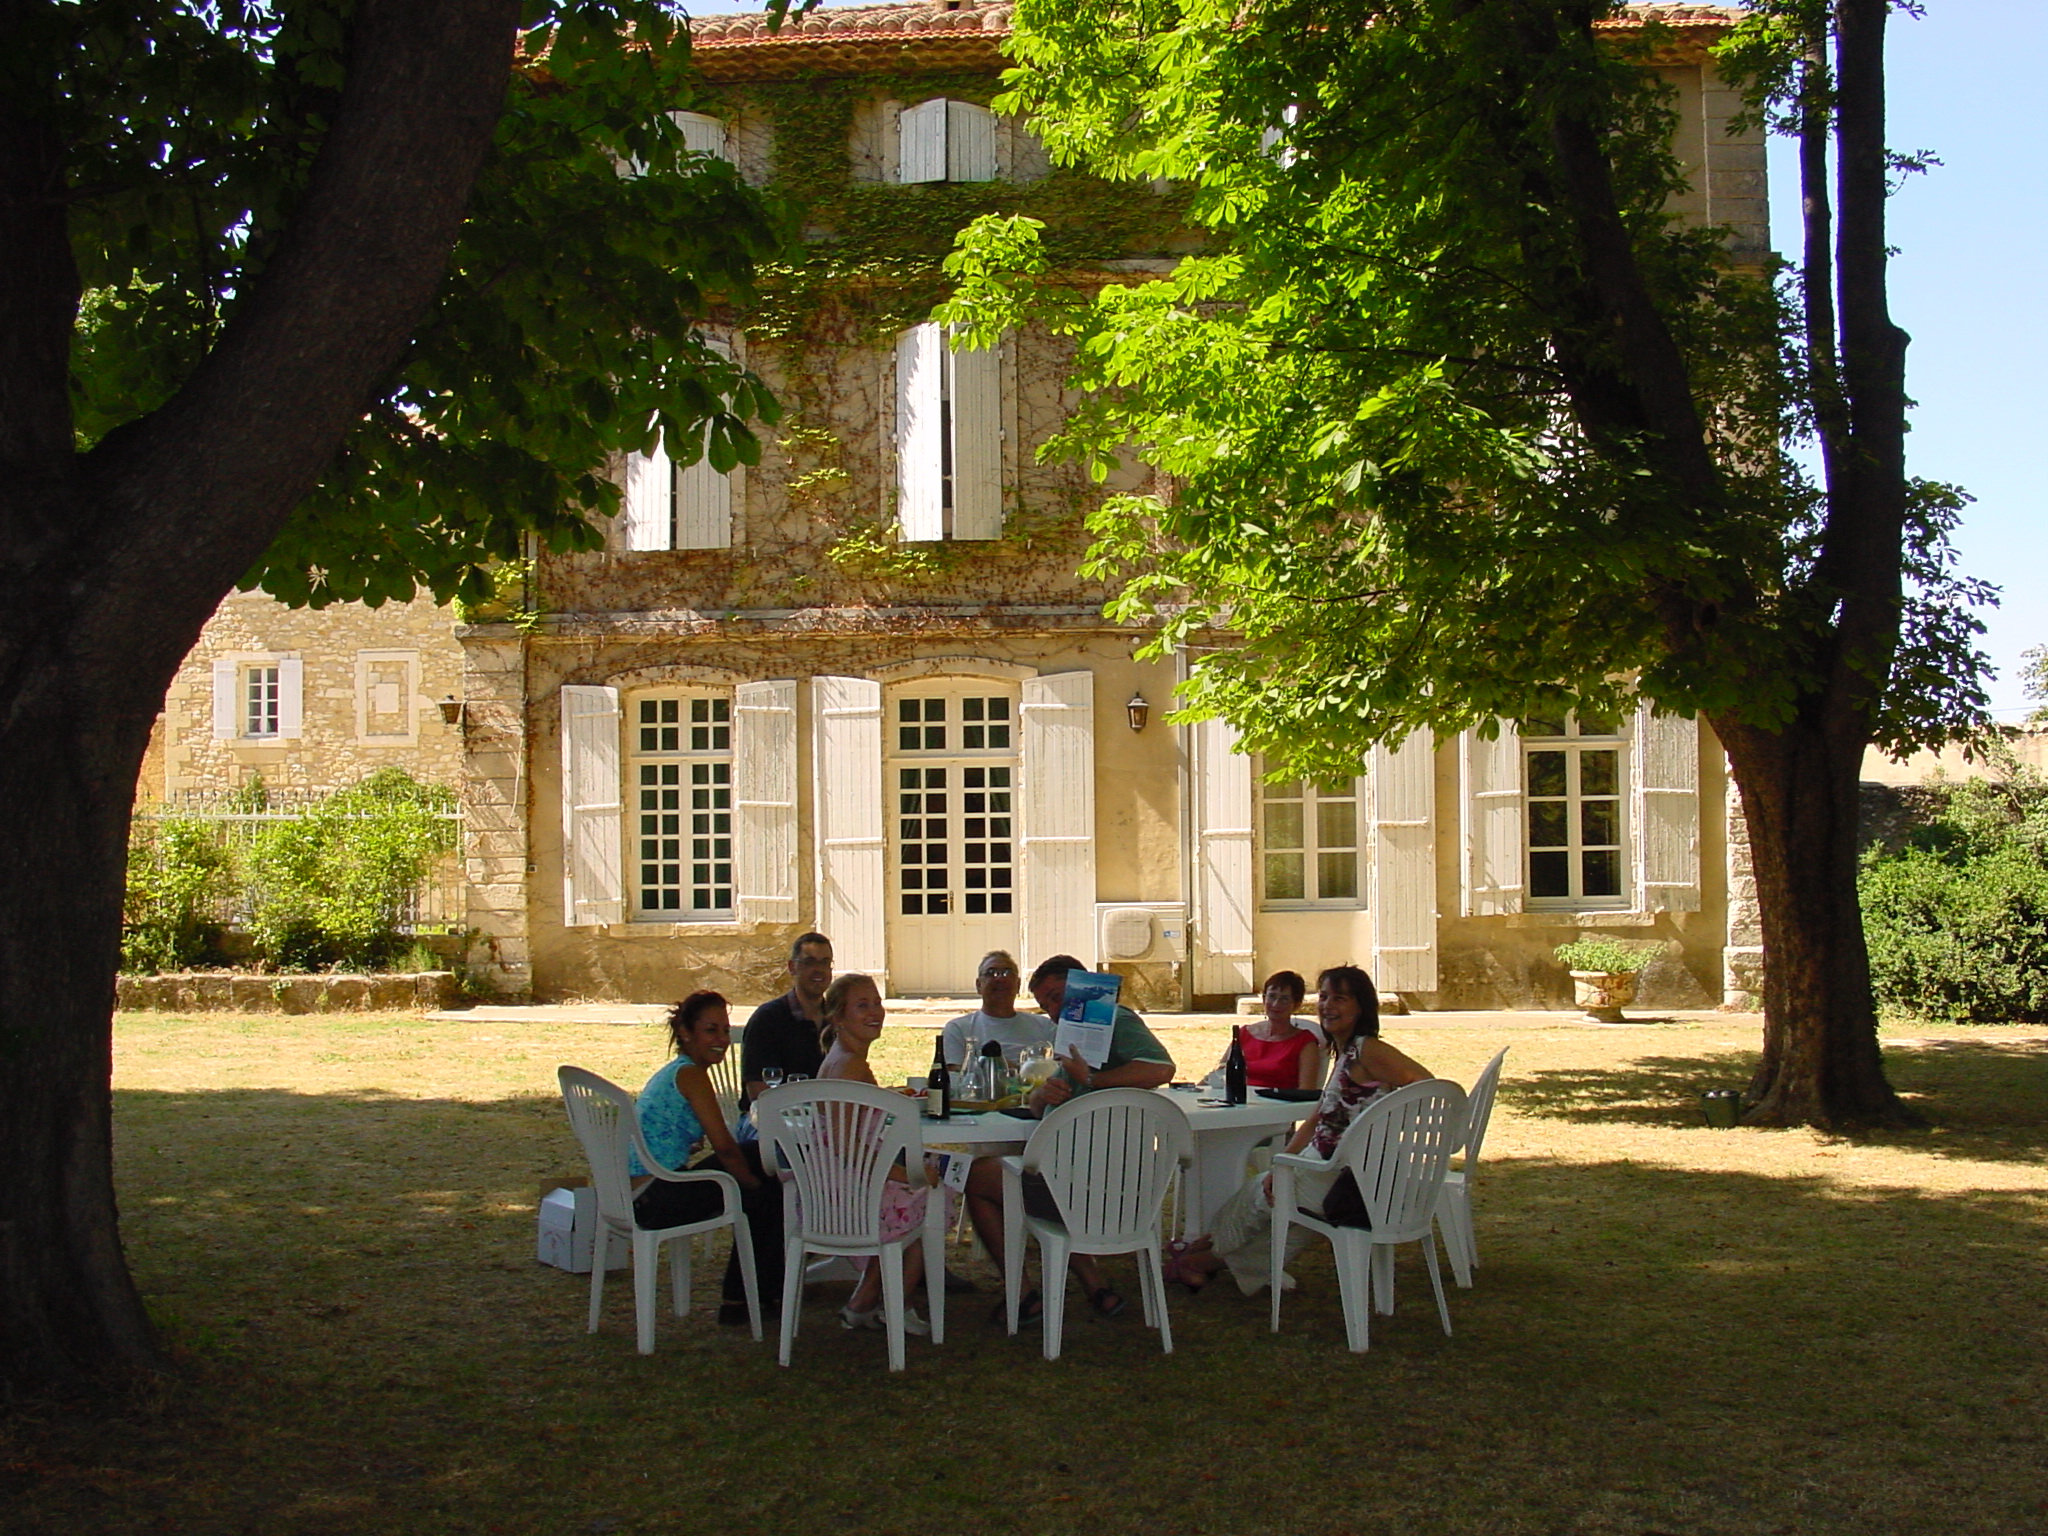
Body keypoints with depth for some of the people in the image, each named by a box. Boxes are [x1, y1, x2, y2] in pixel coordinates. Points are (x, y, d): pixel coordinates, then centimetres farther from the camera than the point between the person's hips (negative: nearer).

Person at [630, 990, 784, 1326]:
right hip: (655, 1201, -9)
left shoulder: (669, 1072, 17)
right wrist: (754, 1182, 1)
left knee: (755, 1158, 19)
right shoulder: (690, 1073, -12)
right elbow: (724, 1145, -16)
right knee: (766, 1193, 6)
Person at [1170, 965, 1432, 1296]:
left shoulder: (1367, 1050, -17)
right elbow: (1316, 1121, 15)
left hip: (1340, 1181, -8)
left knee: (1258, 1193, 15)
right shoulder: (1344, 1053, 13)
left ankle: (1208, 1251, 42)